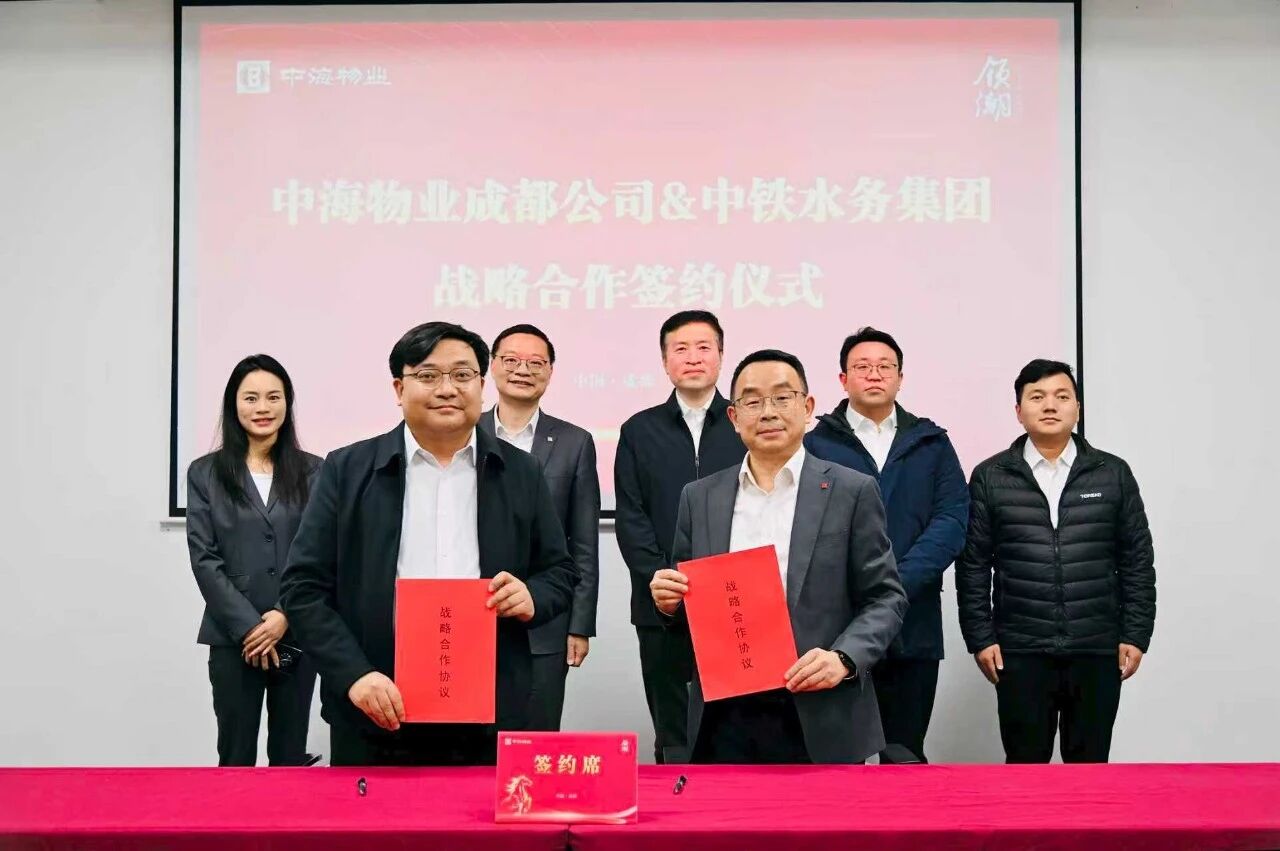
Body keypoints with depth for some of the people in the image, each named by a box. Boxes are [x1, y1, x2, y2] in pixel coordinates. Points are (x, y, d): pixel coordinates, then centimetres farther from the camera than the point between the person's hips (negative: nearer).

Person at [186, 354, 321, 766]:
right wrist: (247, 625, -9)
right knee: (236, 757, 3)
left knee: (290, 757, 7)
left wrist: (285, 615, -11)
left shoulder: (311, 472, 5)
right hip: (233, 637, 0)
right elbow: (204, 558, -1)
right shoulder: (205, 473, 5)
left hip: (297, 635, 1)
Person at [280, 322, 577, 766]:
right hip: (377, 717, -1)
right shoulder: (347, 470, 3)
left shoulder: (520, 472, 8)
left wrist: (531, 597, -9)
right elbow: (304, 587, 0)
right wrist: (355, 674, -12)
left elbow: (560, 572, 14)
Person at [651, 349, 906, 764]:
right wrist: (669, 601, -7)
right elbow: (687, 604, 15)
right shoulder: (700, 497, 9)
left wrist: (844, 659, -16)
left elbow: (885, 597, 0)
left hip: (819, 724, -2)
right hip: (724, 722, 2)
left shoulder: (852, 492, 1)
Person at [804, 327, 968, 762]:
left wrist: (896, 584, -14)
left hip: (914, 628, 2)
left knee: (906, 757, 9)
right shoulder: (816, 444, 6)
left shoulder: (932, 443, 11)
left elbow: (952, 521, -1)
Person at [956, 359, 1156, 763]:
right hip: (1021, 653, -1)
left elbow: (1137, 562, 7)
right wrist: (980, 638, -2)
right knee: (1025, 768, 5)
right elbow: (973, 566, 3)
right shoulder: (990, 478, 3)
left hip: (1097, 652, 1)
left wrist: (1136, 635, 1)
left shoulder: (1113, 474, 6)